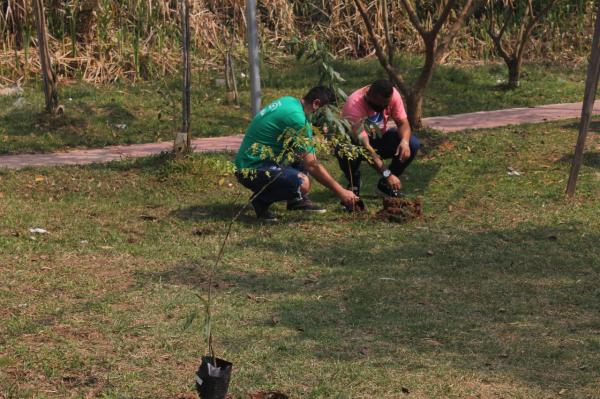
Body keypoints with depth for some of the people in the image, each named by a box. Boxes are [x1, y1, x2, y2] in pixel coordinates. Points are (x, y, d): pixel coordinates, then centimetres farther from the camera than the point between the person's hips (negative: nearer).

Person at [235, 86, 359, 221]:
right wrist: (341, 192, -13)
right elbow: (312, 166, -19)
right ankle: (261, 200, -7)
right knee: (302, 183, -31)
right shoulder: (296, 118, -21)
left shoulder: (289, 101, 8)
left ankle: (298, 200, 14)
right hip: (252, 169, -11)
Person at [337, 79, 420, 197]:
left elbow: (403, 122, -13)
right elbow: (364, 146, -39)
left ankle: (385, 184, 0)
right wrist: (387, 174, -44)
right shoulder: (354, 105, -35)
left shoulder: (392, 95, -20)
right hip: (356, 143, -4)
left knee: (412, 143, -21)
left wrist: (404, 141, -38)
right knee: (345, 153, -39)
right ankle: (354, 184, -4)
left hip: (379, 138, 5)